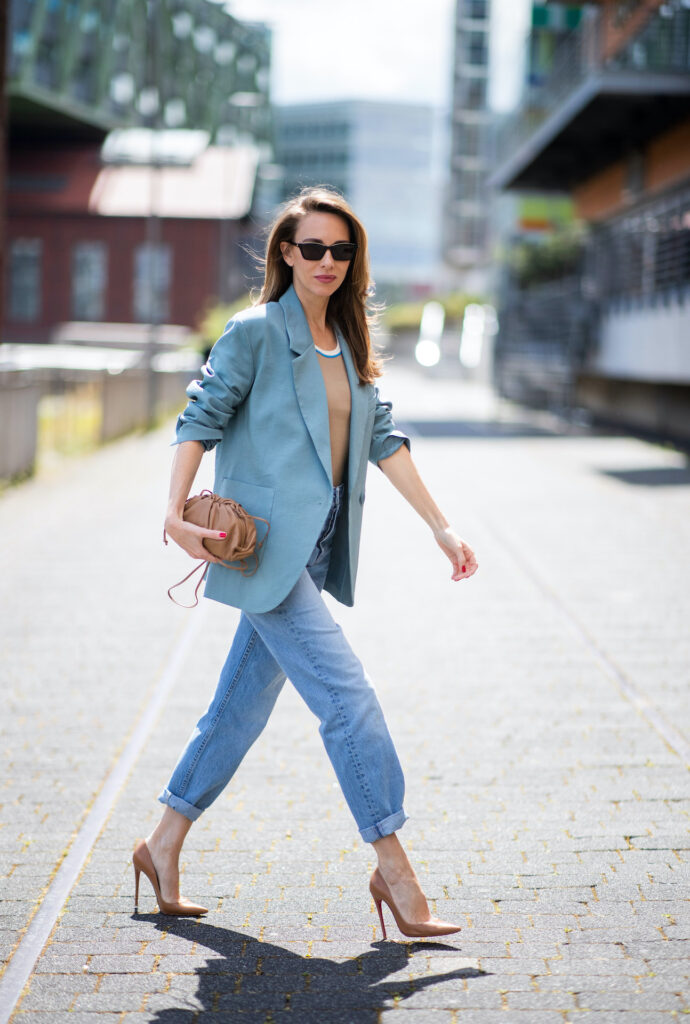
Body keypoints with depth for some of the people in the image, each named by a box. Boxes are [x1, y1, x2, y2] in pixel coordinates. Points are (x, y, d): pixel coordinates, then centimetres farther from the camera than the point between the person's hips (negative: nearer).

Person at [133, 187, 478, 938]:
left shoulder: (349, 346, 15)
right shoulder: (254, 333, -5)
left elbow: (384, 440, 14)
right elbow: (201, 419, -7)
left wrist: (441, 526, 9)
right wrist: (176, 514, -19)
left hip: (311, 552, 7)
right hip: (266, 545, -7)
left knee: (244, 702, 12)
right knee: (347, 697, -11)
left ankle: (164, 845, 25)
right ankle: (393, 867, -5)